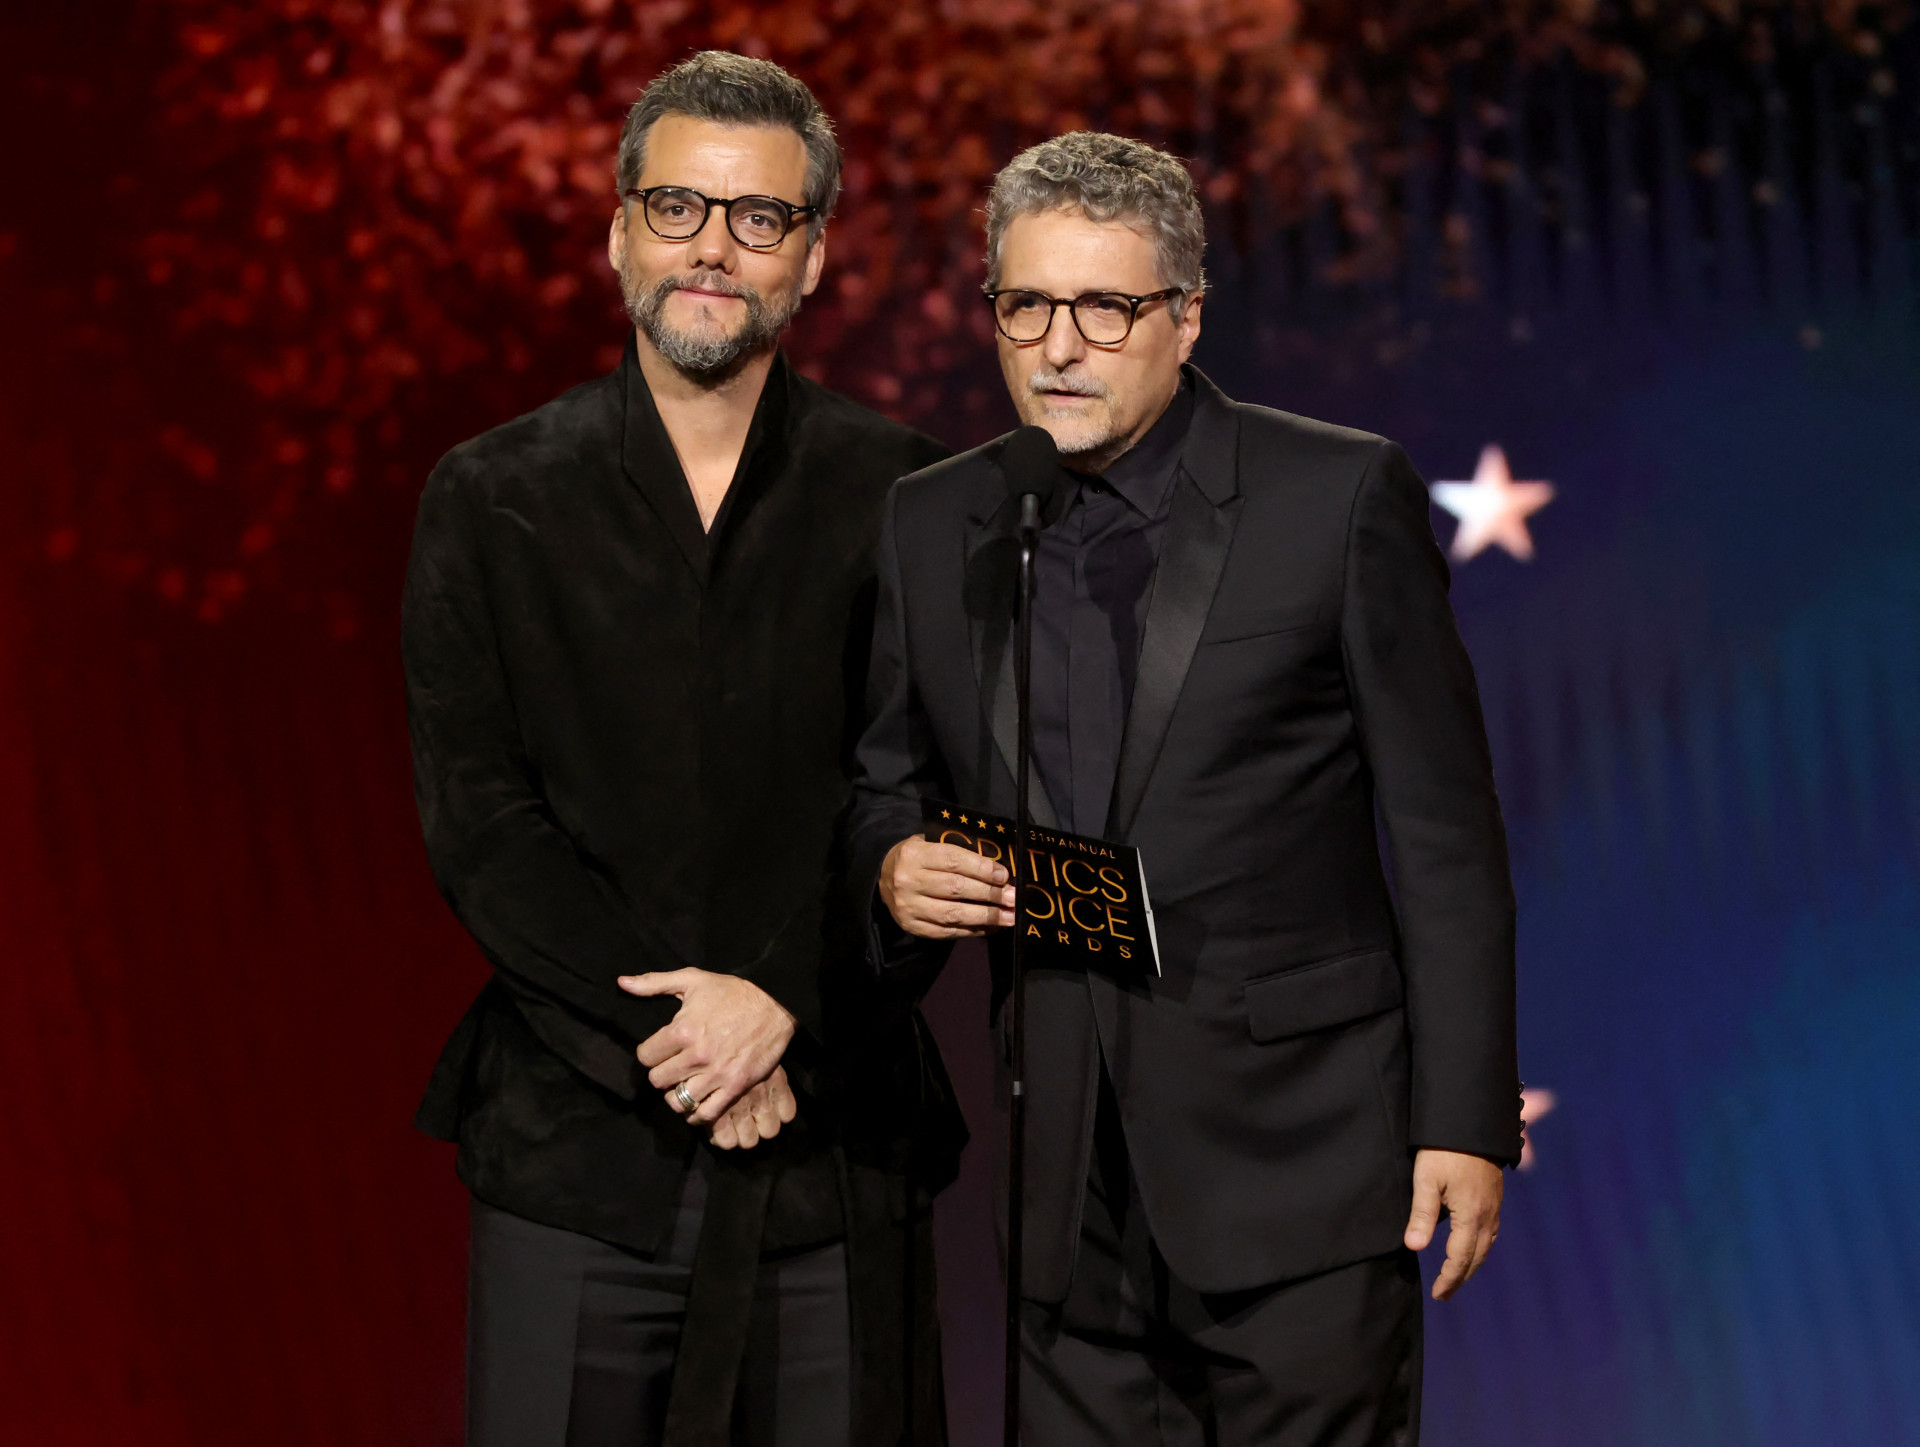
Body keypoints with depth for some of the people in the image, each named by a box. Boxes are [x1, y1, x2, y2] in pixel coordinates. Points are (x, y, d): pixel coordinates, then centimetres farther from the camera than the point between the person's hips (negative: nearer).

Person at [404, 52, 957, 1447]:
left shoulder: (900, 495, 3)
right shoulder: (490, 500, 4)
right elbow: (477, 819, -2)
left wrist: (786, 1007, -15)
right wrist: (673, 1024, -12)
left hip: (834, 1148, 0)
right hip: (574, 1148, 0)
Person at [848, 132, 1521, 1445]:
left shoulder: (1342, 496, -3)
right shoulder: (928, 528, 8)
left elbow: (1444, 828, -3)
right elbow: (885, 781, 19)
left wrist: (1466, 1119, -6)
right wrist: (892, 864, -5)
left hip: (1294, 1157, -3)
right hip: (1058, 1176, 3)